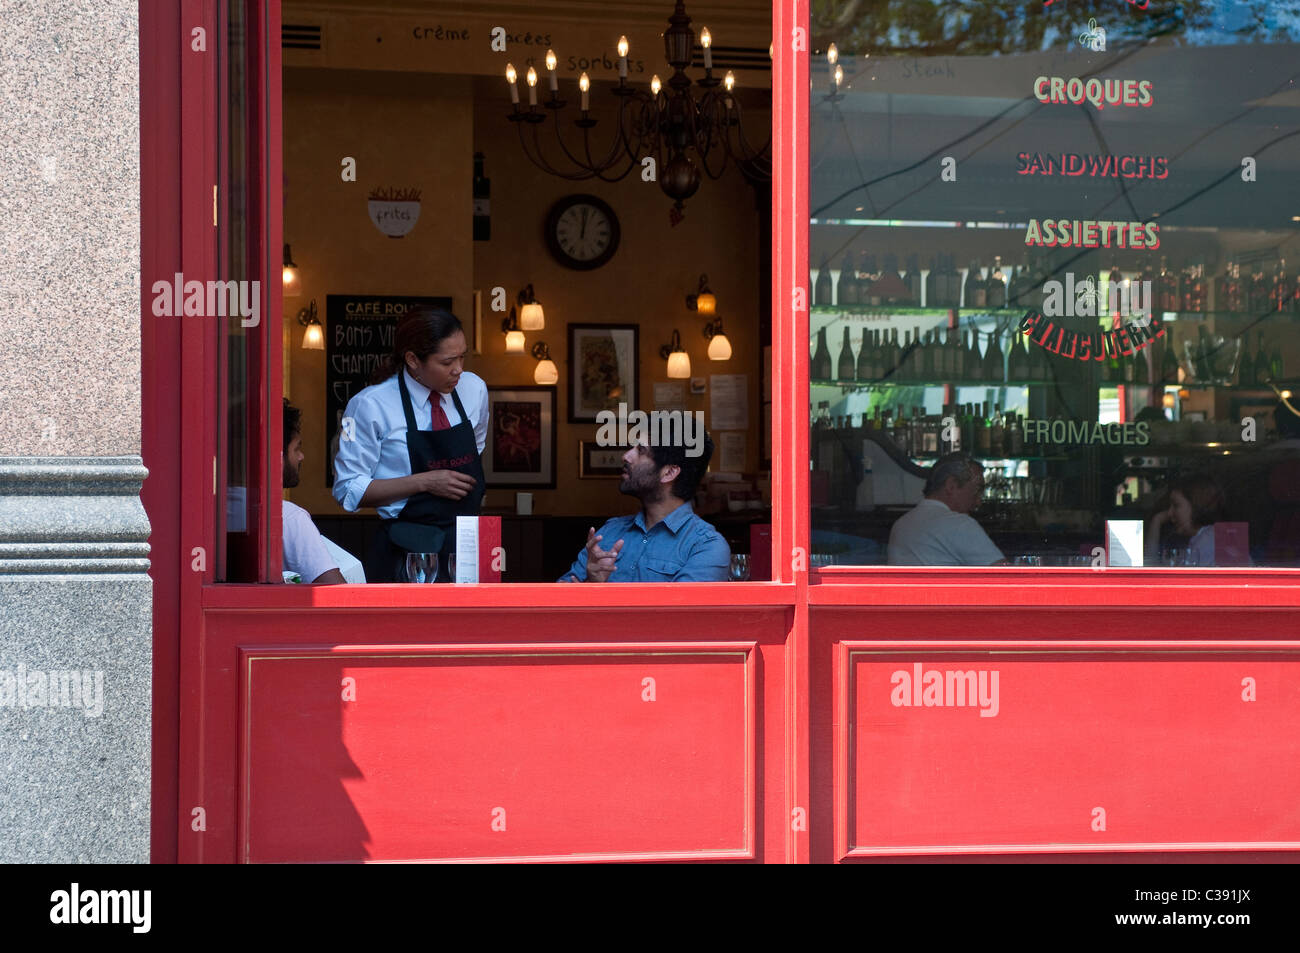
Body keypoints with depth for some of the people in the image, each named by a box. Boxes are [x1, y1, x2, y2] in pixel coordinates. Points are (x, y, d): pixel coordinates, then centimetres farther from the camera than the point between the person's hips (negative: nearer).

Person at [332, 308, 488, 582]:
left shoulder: (474, 389, 4)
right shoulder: (370, 406, -10)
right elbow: (349, 491, -9)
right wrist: (424, 483, -17)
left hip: (468, 543, 4)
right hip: (406, 550, -4)